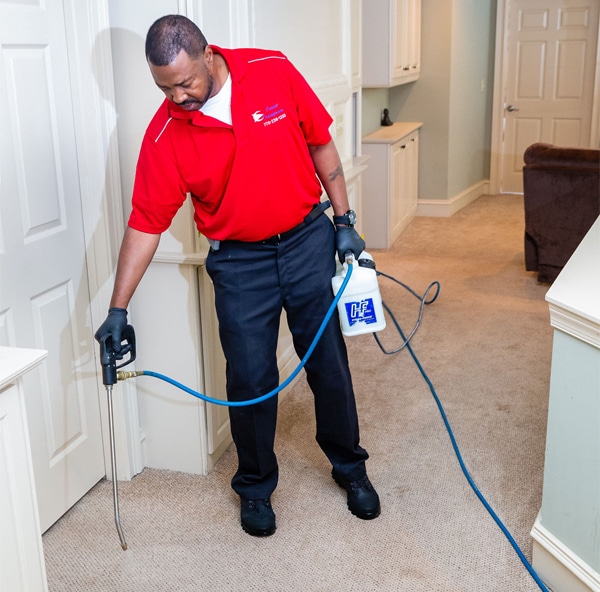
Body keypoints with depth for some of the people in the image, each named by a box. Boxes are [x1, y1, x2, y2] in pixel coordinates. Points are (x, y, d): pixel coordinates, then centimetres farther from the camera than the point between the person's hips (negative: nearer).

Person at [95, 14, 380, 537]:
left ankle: (349, 465, 32)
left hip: (308, 239, 1)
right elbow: (146, 223, -11)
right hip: (239, 261, -1)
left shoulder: (274, 72, -12)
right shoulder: (165, 135, -14)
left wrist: (344, 221, 0)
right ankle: (255, 486, 27)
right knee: (250, 379, 3)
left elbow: (321, 144, 0)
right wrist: (118, 308, -13)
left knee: (329, 362, 10)